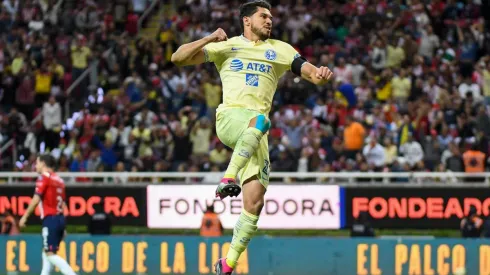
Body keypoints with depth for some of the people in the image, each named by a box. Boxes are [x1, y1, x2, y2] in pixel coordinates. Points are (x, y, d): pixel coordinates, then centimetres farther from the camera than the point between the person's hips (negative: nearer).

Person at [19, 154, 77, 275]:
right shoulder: (59, 180, 16)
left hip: (50, 219, -8)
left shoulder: (44, 177, -7)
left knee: (50, 254, -10)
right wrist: (62, 227, 22)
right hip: (60, 218, 8)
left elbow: (36, 199, -15)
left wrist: (25, 216, -8)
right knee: (46, 252, 15)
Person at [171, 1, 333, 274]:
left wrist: (320, 75, -13)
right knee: (261, 120, -40)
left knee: (255, 202, -8)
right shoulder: (225, 46, 14)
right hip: (229, 117, -3)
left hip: (255, 134, 3)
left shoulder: (280, 50, 19)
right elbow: (178, 58, 8)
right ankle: (228, 178, -39)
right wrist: (208, 40, -8)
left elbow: (311, 72, 11)